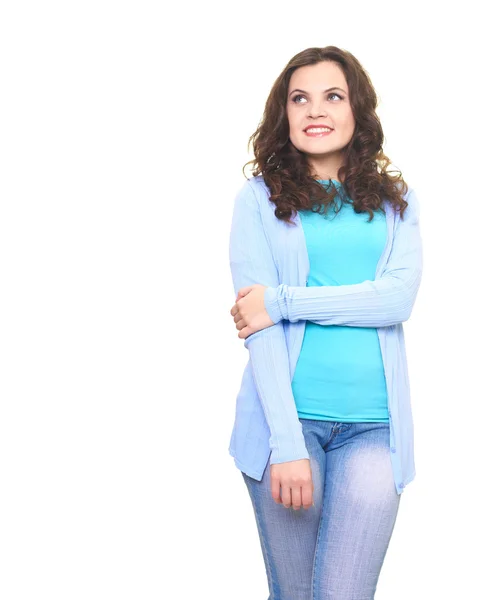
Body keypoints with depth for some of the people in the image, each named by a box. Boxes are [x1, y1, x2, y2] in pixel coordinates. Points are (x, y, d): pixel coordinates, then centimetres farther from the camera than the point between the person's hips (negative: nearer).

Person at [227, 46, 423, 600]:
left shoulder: (396, 201, 11)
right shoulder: (259, 199, 3)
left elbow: (399, 297, -6)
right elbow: (258, 325, -6)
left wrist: (283, 301, -12)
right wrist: (286, 442, -13)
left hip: (373, 427, 1)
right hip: (287, 418, -1)